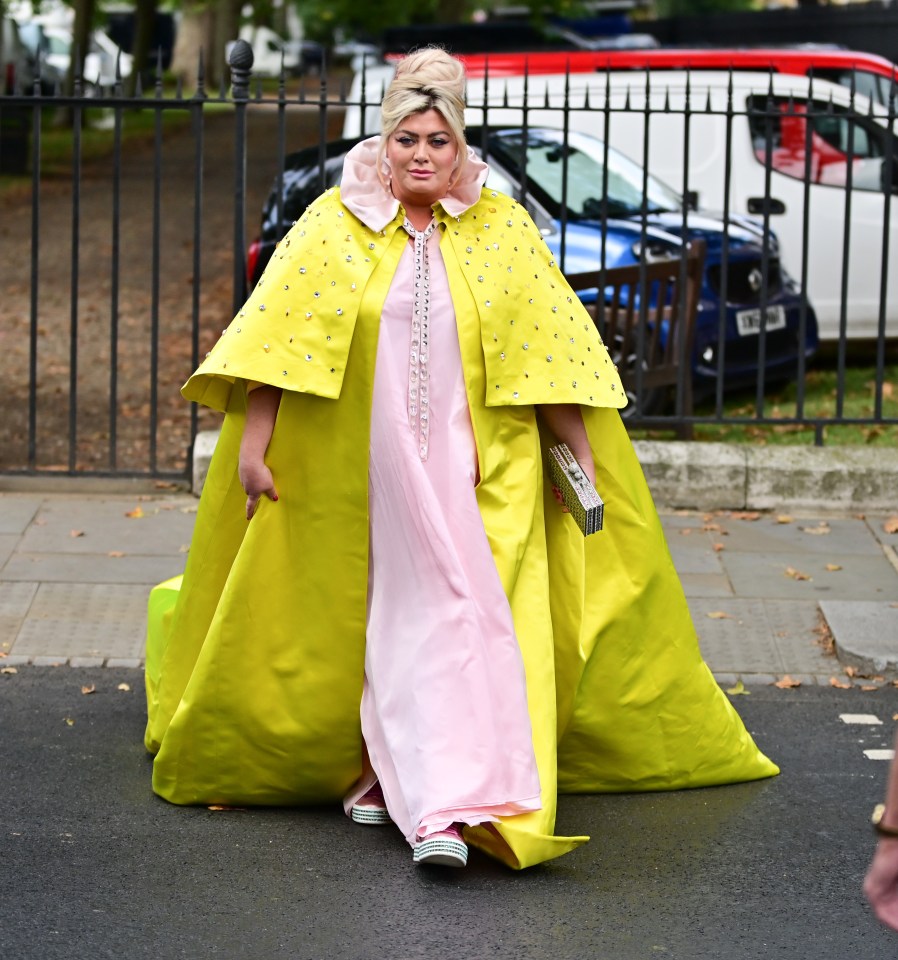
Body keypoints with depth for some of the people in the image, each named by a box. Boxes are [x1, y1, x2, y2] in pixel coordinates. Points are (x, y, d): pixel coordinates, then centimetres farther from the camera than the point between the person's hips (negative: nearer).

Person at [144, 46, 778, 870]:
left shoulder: (501, 230, 1)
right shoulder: (334, 226, 0)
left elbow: (547, 341, 3)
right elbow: (279, 334, -2)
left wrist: (578, 449, 2)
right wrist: (251, 441, -7)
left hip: (471, 469, 0)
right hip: (363, 467, 1)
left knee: (460, 618, -10)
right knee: (382, 618, 7)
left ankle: (447, 801, -11)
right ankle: (379, 769, 21)